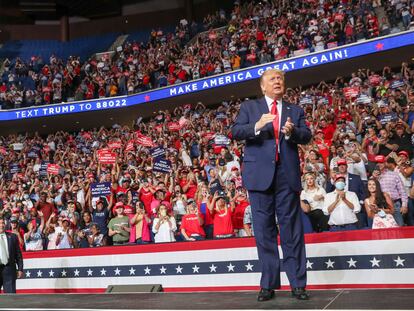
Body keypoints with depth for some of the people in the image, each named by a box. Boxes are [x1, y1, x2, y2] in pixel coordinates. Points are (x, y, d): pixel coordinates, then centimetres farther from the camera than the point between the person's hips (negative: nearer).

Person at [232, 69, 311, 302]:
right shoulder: (249, 107, 13)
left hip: (287, 175, 1)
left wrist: (292, 131, -17)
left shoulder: (296, 111, 17)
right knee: (264, 230, 3)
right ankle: (269, 284, 10)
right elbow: (236, 132, 0)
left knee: (292, 229, 2)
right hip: (260, 174, -1)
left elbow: (307, 136, 4)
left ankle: (298, 284, 8)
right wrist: (256, 127, -18)